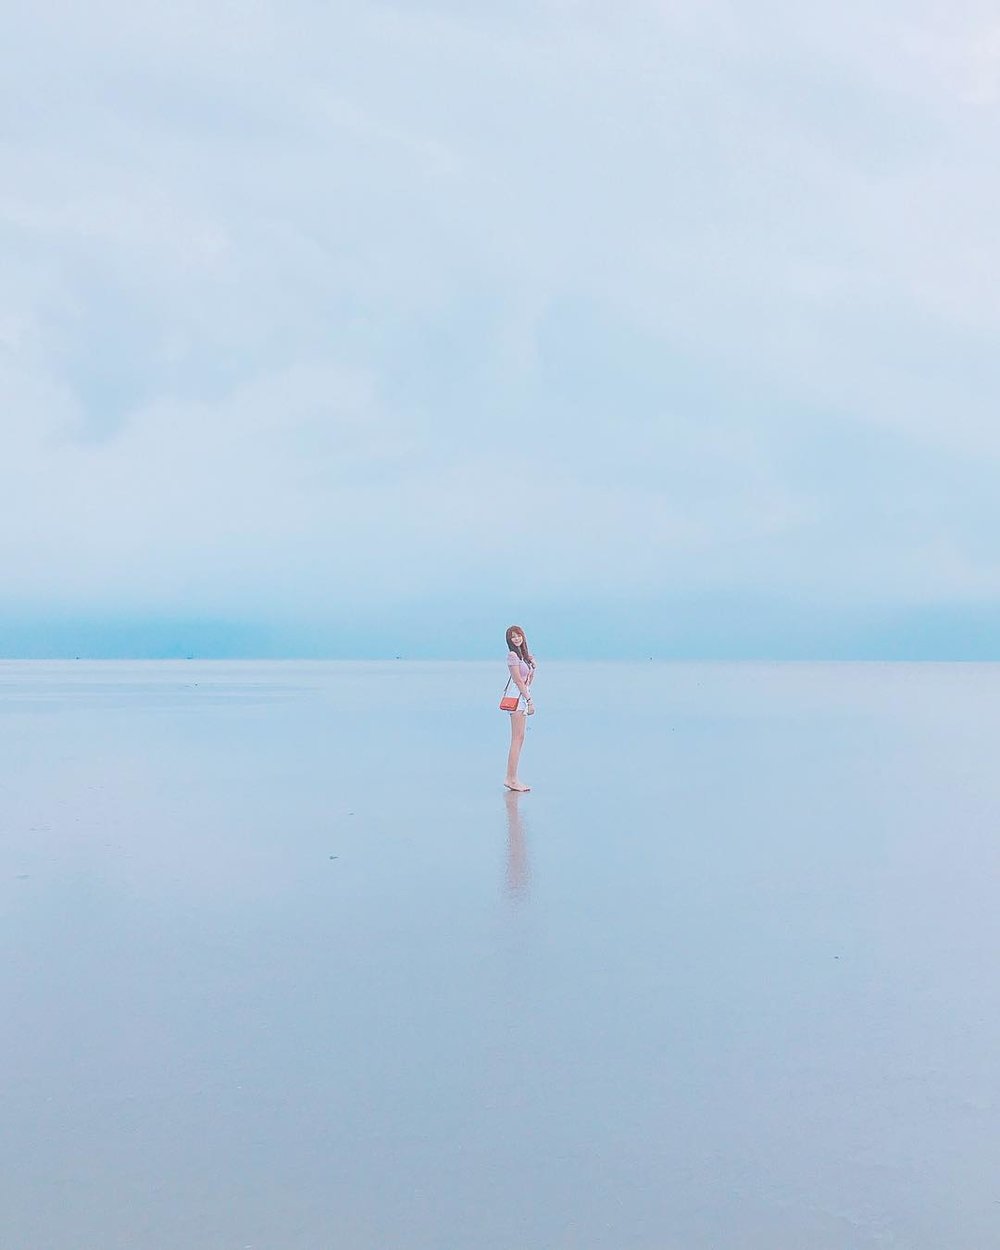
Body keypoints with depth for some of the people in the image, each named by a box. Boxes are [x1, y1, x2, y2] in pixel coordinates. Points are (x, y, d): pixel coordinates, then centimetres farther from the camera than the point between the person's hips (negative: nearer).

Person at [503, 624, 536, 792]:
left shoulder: (523, 654, 16)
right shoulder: (512, 655, -10)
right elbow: (518, 680, -16)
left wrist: (533, 667, 6)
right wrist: (530, 700, -17)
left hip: (523, 695, 9)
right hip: (517, 697, -9)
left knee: (519, 739, 9)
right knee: (517, 739, -11)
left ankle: (511, 778, 12)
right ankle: (512, 779, -11)